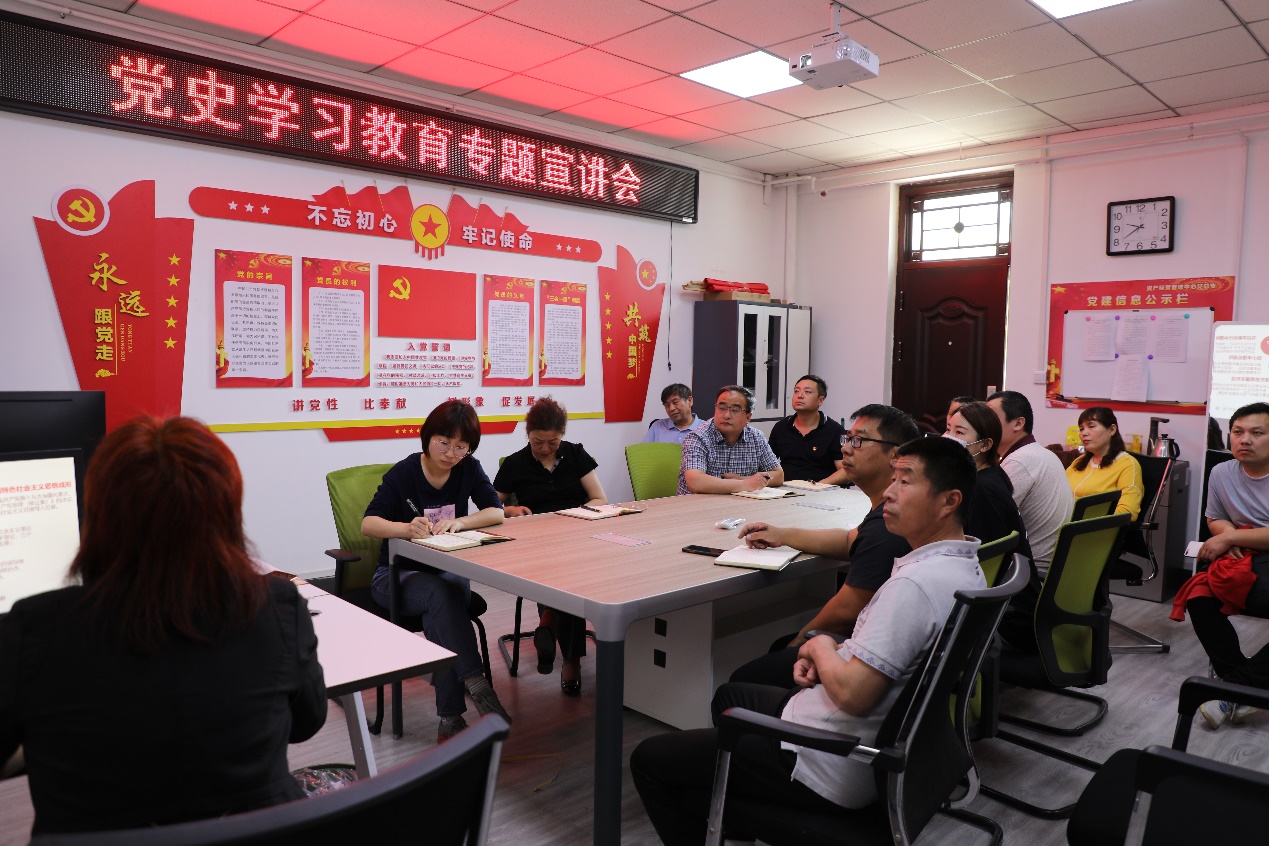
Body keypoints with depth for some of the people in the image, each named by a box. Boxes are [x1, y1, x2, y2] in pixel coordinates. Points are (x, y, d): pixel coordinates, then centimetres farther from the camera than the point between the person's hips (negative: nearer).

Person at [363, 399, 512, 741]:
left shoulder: (469, 469, -1)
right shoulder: (403, 473, -11)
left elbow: (496, 512, -9)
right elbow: (368, 523, -18)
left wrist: (458, 522, -28)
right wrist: (407, 528, -39)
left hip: (448, 571, 2)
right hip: (397, 575, -2)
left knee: (440, 614, -33)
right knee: (441, 594, -36)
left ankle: (450, 719, -29)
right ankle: (476, 685, -37)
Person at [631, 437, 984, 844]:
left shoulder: (915, 585, -29)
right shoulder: (965, 566, 3)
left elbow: (852, 694, -30)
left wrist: (821, 647, -10)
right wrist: (826, 659, 0)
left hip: (837, 772, -10)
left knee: (648, 760, 0)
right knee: (729, 696, 31)